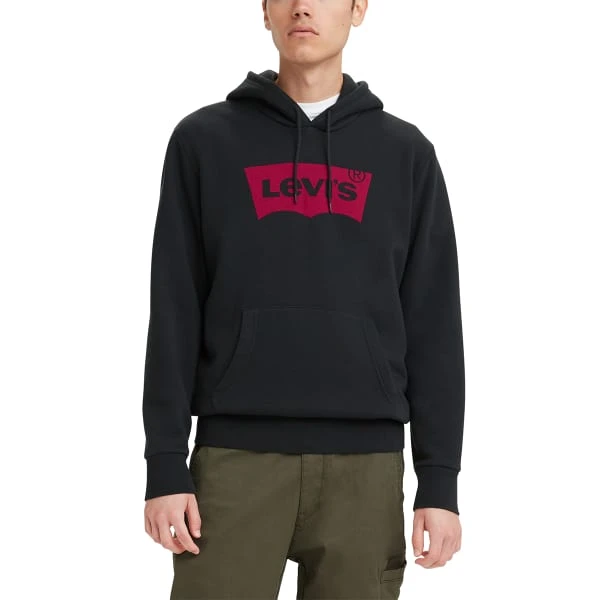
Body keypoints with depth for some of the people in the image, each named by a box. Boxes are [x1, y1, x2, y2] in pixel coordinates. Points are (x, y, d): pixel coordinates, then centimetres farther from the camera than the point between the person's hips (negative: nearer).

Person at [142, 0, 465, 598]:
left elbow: (433, 324, 7)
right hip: (237, 453, -1)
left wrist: (440, 478, 0)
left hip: (365, 462, 1)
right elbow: (174, 314, 3)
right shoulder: (204, 140, 7)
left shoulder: (406, 152, 10)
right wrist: (165, 465, -4)